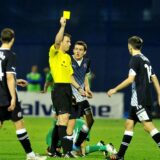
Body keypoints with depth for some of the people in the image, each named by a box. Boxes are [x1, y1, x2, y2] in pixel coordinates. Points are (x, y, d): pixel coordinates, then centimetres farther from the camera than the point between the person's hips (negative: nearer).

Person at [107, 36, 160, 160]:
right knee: (129, 124, 12)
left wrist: (115, 89, -10)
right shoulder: (146, 60, 16)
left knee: (148, 125, -14)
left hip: (140, 98, -9)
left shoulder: (135, 59, -9)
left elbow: (130, 79, -17)